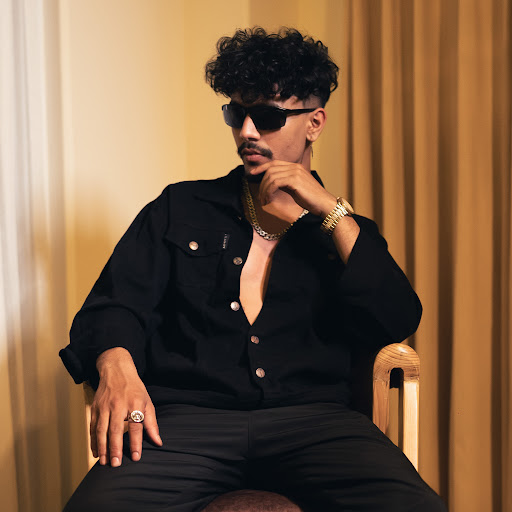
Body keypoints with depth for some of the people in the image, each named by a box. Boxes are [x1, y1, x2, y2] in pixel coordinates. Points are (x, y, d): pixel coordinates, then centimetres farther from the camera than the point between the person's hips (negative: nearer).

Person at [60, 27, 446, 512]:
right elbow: (116, 303, 9)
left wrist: (330, 210, 1)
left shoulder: (342, 231, 21)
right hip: (188, 414, 0)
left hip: (310, 417, 1)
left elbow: (399, 323, 4)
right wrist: (116, 366, -16)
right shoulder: (180, 208, 21)